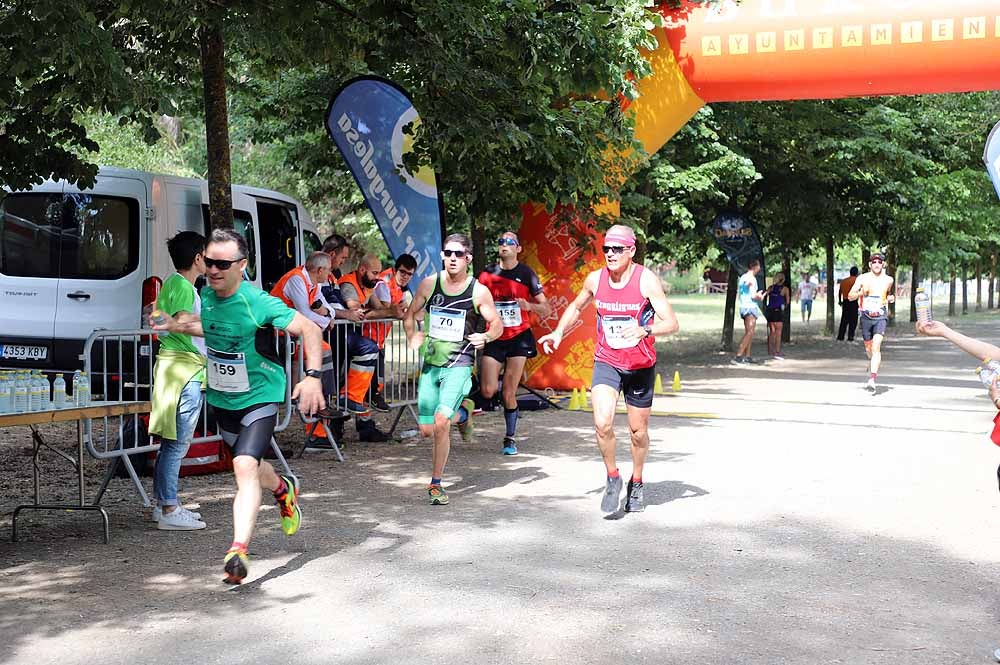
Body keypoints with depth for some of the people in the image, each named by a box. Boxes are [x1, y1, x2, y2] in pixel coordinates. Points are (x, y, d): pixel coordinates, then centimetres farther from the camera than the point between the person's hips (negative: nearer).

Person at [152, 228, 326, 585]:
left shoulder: (258, 302, -23)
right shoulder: (206, 295, -2)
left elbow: (310, 330, -21)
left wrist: (312, 375, -32)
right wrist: (184, 326, 7)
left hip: (259, 397, -7)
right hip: (221, 398, 7)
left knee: (245, 467, -23)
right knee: (248, 466, 23)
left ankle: (238, 549, -25)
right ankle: (283, 489, 55)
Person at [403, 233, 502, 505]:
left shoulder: (479, 291, -6)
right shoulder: (429, 284, 1)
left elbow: (498, 325, 3)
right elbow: (410, 314, 16)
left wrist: (485, 337, -19)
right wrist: (412, 337, -2)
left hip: (459, 364, -4)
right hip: (430, 363, 4)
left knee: (441, 422, -22)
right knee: (426, 431, 6)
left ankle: (436, 484, -4)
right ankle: (462, 413, 40)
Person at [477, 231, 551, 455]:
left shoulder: (527, 274, -1)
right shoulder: (487, 275, 4)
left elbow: (546, 310, -2)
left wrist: (529, 306, -22)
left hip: (519, 338, -1)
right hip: (494, 338, 1)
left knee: (509, 394, -3)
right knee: (488, 392, -11)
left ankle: (510, 438, 13)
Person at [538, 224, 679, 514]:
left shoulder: (646, 280, -15)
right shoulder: (595, 279, -5)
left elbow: (671, 323, -20)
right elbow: (577, 306, 17)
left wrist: (644, 330, -38)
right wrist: (558, 332, 1)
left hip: (641, 365, -1)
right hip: (606, 362, 1)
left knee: (638, 430, 11)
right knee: (602, 423, -20)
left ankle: (636, 483, 36)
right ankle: (612, 477, 3)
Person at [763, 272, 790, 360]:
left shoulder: (771, 287, 6)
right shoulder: (785, 289, -4)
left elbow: (764, 297, 2)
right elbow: (787, 301, -2)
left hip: (769, 311, 4)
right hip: (778, 311, -4)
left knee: (772, 332, 14)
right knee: (778, 333, 0)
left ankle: (770, 351, 16)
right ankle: (777, 352, -4)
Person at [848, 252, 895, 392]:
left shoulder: (888, 280, 5)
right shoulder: (862, 278, 0)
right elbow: (850, 296, -1)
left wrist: (891, 297, 3)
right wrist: (860, 292, -20)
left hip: (881, 317, -1)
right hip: (866, 316, 1)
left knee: (876, 347, -18)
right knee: (868, 348, 15)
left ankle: (872, 380, -26)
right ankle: (874, 362, 51)